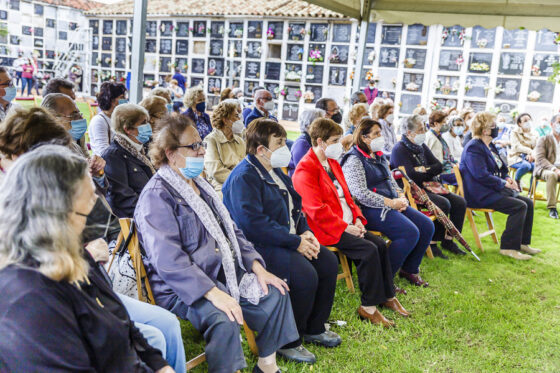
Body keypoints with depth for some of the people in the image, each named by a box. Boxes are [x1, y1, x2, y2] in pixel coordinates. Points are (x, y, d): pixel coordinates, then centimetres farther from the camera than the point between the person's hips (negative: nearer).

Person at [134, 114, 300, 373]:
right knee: (223, 320, -33)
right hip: (179, 287, -9)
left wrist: (257, 267, 3)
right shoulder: (157, 196, -15)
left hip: (219, 274, 9)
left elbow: (231, 230, 17)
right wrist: (214, 294, -31)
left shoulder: (200, 185, 15)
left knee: (275, 294, 1)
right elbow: (169, 260, -24)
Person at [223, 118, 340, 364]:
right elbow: (253, 223, -27)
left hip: (288, 240, 10)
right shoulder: (244, 178, -17)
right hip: (258, 247, -10)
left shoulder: (275, 171, 14)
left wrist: (305, 232, 0)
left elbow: (294, 207, 20)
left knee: (328, 262, 2)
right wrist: (295, 242, -23)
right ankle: (288, 342, -6)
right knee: (304, 275, -26)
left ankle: (314, 328, 18)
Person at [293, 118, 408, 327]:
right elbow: (317, 210, -20)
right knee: (369, 250, -21)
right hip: (327, 230, -9)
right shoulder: (305, 170, -14)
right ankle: (368, 307, -10)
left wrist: (357, 218, 5)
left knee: (381, 244, -3)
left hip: (347, 224, 9)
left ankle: (387, 296, 11)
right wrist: (345, 227, -19)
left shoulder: (332, 163, 16)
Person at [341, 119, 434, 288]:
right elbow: (360, 193, -22)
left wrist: (401, 196, 3)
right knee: (410, 233, -25)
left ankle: (409, 269, 13)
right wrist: (390, 203, -20)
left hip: (393, 204, 9)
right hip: (371, 210, -9)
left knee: (427, 226, -2)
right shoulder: (354, 160, -12)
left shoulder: (379, 156, 17)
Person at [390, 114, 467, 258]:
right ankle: (432, 242, -16)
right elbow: (412, 175, -19)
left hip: (430, 187, 8)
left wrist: (424, 170, -10)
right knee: (443, 204, -28)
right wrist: (430, 172, -3)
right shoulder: (399, 149, -9)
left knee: (460, 202, -6)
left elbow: (439, 166, 10)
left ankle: (448, 240, 3)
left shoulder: (422, 147, 17)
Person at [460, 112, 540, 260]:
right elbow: (481, 175, -23)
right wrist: (503, 184, -15)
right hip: (481, 195, -10)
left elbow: (499, 168, 26)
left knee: (528, 203, 1)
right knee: (519, 206, -21)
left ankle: (523, 242, 9)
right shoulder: (473, 148, -15)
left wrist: (508, 179, 5)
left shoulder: (489, 146, 18)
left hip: (494, 190, 10)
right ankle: (509, 247, -15)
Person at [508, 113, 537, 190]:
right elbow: (516, 146, -16)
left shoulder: (535, 134, 14)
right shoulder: (515, 132, 1)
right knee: (526, 165, -36)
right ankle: (516, 181, -7)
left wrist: (531, 155, -20)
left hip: (529, 158, 4)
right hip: (516, 157, -4)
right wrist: (529, 151, -33)